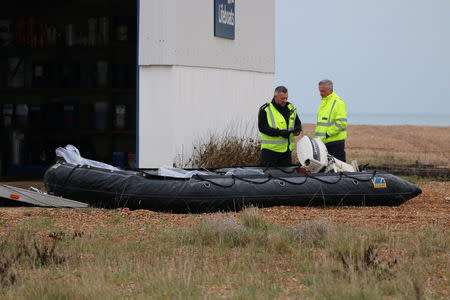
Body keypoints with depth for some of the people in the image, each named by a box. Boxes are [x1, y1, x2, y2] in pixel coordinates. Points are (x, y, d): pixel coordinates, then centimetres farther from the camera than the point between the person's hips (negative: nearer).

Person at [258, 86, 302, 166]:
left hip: (287, 150, 5)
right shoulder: (265, 110, -6)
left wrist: (297, 129, -6)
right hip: (270, 149, -5)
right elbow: (262, 127, -13)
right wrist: (279, 132, -23)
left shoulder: (291, 108, 11)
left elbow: (298, 123, 20)